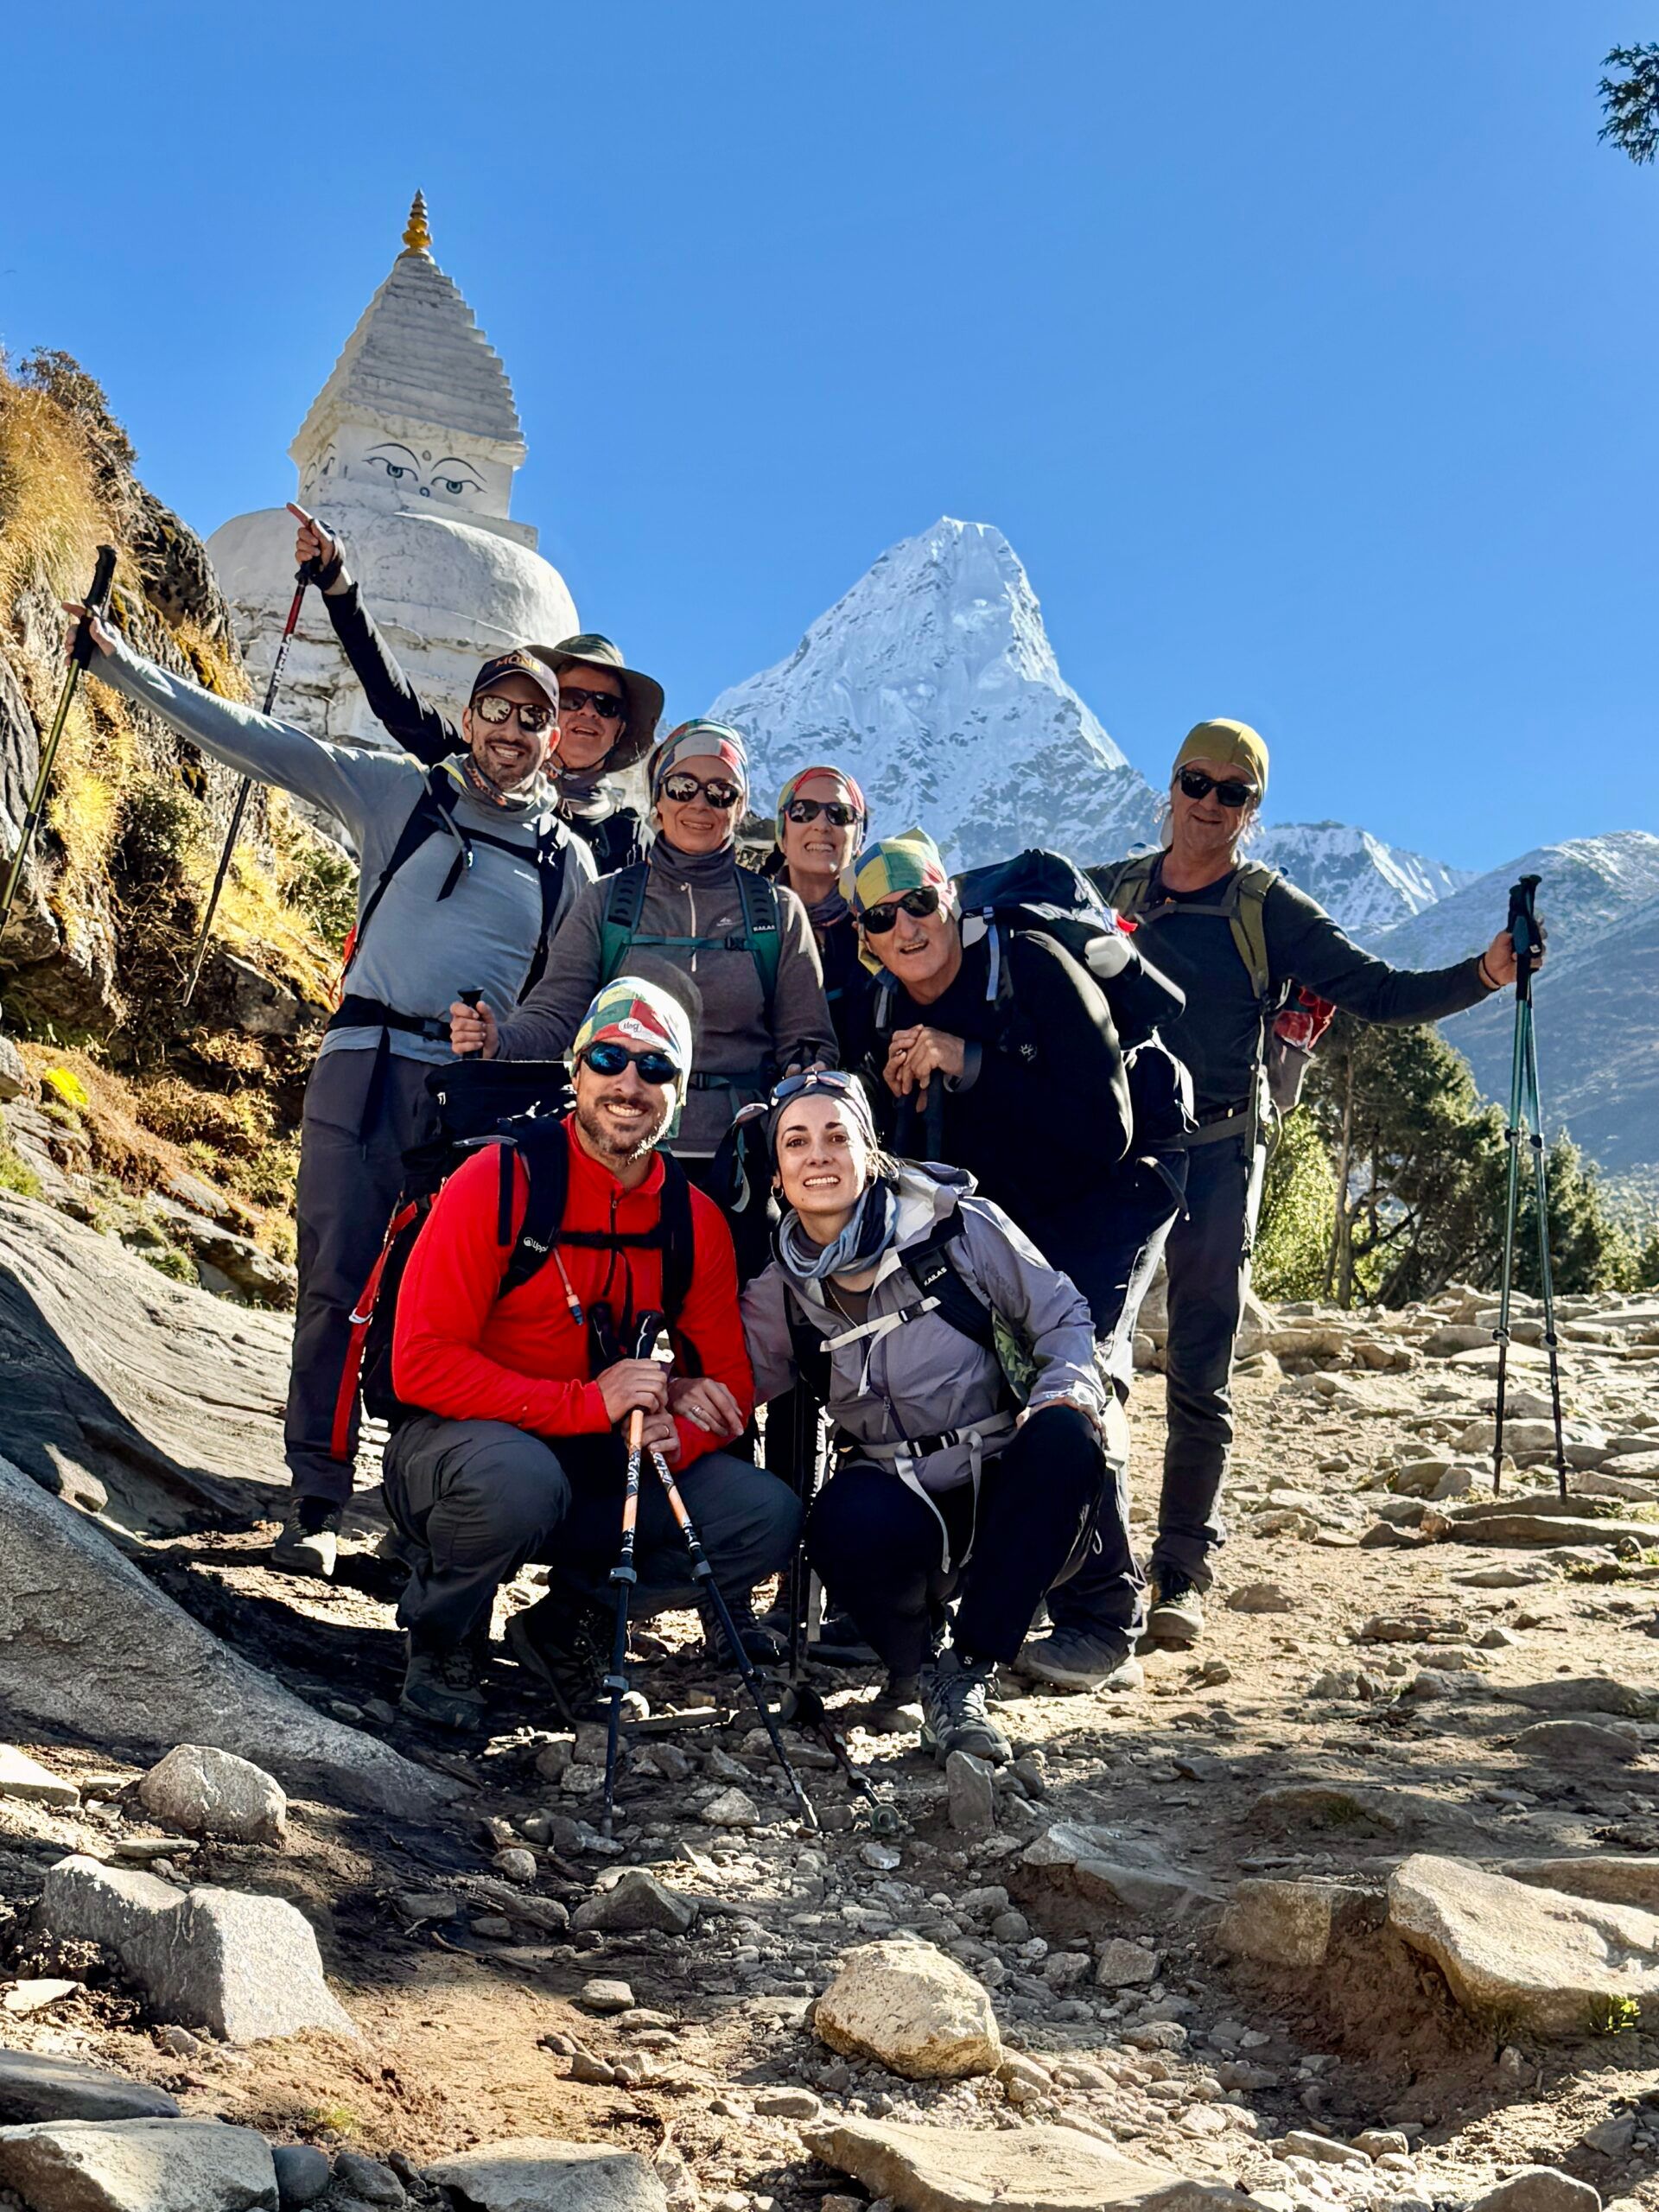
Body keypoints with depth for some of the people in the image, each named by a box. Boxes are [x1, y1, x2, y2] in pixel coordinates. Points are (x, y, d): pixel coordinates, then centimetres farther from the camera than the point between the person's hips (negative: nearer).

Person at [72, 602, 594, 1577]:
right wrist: (124, 663, 3)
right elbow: (256, 738, 8)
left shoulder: (569, 860, 13)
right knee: (337, 1283, -4)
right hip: (367, 1067, -1)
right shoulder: (400, 791, 10)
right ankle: (317, 1503, 3)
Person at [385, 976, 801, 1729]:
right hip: (457, 1441, -5)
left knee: (769, 1517, -13)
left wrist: (675, 1436, -19)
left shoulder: (696, 1221, -1)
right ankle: (441, 1634, -5)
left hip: (602, 1470, 5)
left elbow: (730, 1382, 6)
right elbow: (421, 1363, -21)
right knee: (520, 1478, -39)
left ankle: (567, 1619, 7)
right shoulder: (500, 1183, -16)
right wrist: (585, 1403, -29)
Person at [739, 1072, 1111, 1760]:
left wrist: (1064, 1390, -19)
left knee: (1063, 1436, -33)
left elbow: (1061, 1316, 1)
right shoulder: (780, 1291, 1)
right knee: (849, 1523, -35)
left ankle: (967, 1673, -20)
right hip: (897, 1502, 0)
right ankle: (920, 1658, 0)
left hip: (1000, 1492, 0)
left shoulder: (957, 1225, -7)